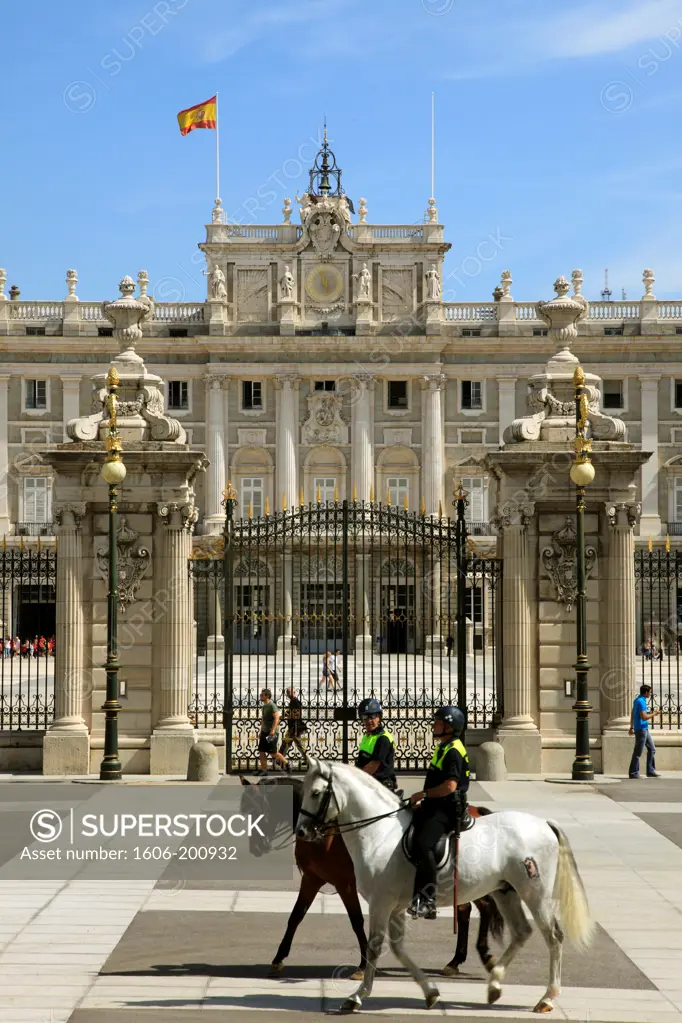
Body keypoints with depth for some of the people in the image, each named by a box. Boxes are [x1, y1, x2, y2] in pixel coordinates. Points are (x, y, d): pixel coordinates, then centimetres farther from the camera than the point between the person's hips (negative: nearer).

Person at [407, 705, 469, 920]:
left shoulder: (453, 751, -13)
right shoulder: (443, 748, 20)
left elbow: (450, 785, -23)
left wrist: (424, 794, -16)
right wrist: (423, 799, 15)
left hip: (447, 809, -11)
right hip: (435, 806, 12)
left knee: (422, 844, -29)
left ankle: (426, 899, -32)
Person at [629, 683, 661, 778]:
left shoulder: (637, 700, 13)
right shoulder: (641, 702, -18)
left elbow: (632, 714, 20)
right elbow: (644, 717, -24)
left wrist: (632, 727, 24)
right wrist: (654, 714, -10)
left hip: (645, 729, 10)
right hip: (641, 729, -10)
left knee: (652, 749, 11)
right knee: (638, 752, -4)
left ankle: (651, 771, 13)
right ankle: (633, 773, 2)